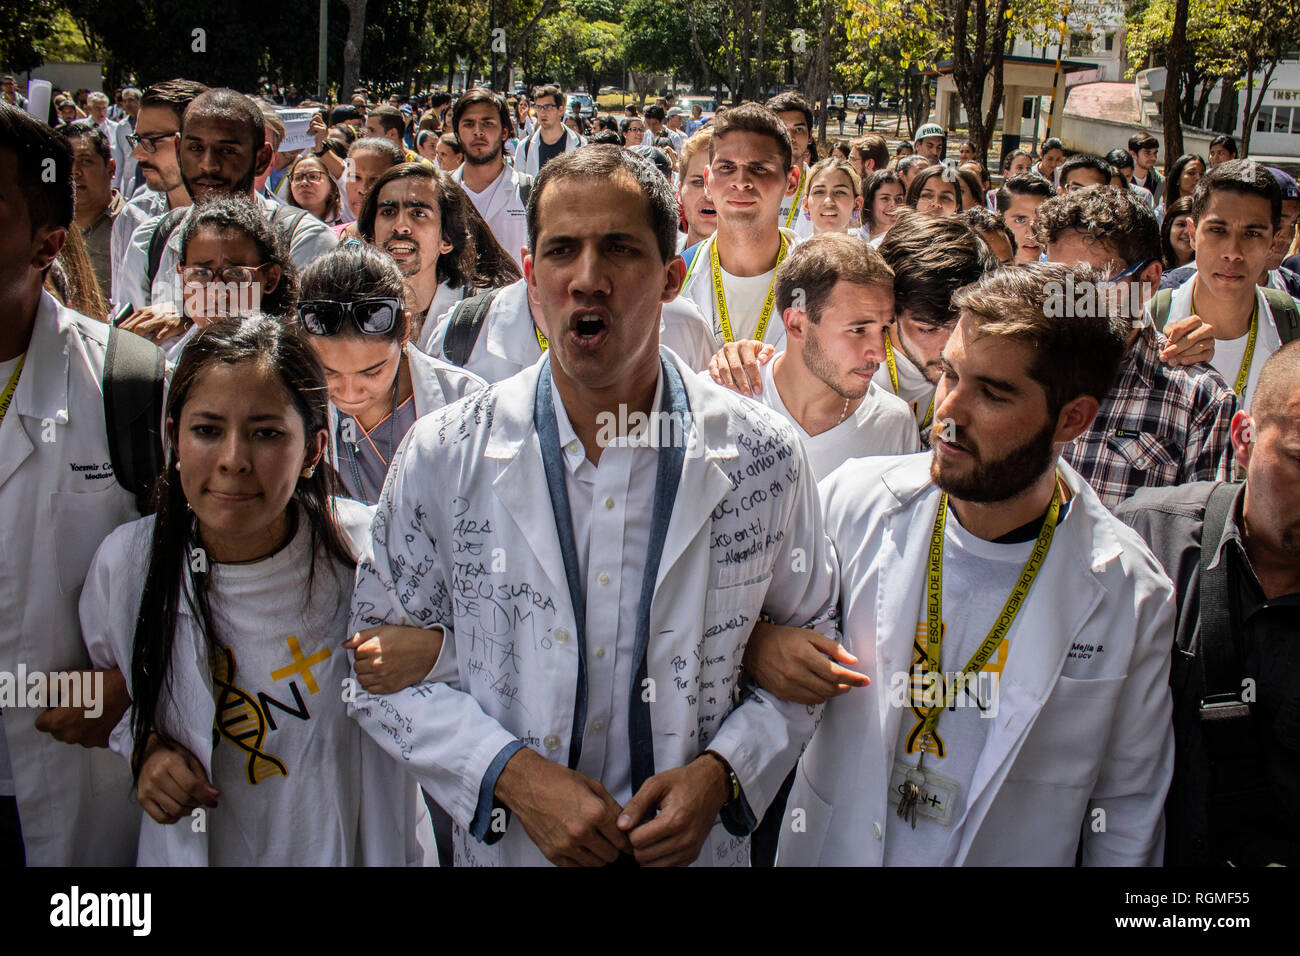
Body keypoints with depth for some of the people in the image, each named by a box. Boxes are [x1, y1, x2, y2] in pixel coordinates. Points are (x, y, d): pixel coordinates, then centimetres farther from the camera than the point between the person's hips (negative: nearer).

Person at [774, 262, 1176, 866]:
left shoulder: (1133, 597, -16)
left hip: (1012, 858, -1)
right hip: (829, 851, 2)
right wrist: (760, 648, -21)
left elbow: (1127, 814, -6)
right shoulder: (854, 500, -15)